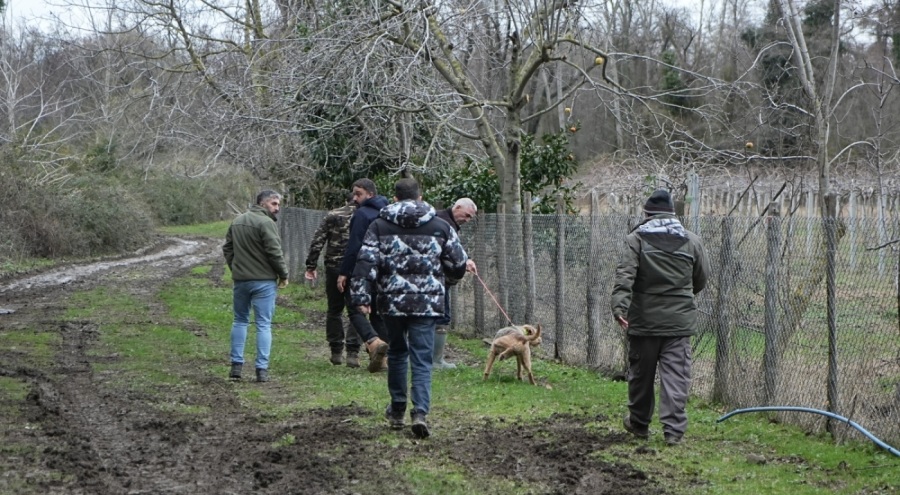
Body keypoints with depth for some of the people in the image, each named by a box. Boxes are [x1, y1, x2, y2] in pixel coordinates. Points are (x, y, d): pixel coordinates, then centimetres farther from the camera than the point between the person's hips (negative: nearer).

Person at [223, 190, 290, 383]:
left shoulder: (237, 221, 12)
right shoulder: (266, 223, -14)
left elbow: (227, 248, 18)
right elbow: (274, 252, -17)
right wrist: (283, 275, -6)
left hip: (240, 279, 6)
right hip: (263, 280, -6)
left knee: (240, 321, 16)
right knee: (263, 324, -1)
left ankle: (236, 365, 12)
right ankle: (262, 369, -3)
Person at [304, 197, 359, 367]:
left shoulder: (332, 216, 5)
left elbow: (317, 242, 0)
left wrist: (311, 266, 3)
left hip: (334, 268, 2)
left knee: (334, 310, 13)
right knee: (355, 311, 3)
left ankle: (336, 352, 15)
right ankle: (352, 352, -6)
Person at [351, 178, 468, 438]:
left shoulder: (379, 226, 1)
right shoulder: (440, 227, 3)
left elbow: (366, 263, -7)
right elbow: (459, 265, 7)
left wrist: (361, 296, -5)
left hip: (392, 301, 1)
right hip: (428, 303, -1)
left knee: (397, 353, 19)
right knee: (422, 359, -1)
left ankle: (397, 409, 27)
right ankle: (420, 412, -17)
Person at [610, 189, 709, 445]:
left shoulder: (636, 239, -2)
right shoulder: (691, 240, 7)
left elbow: (625, 275, -16)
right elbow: (701, 279, 15)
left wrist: (619, 305, -23)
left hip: (644, 319, -1)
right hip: (680, 320, 1)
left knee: (641, 373, 13)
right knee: (676, 375, -1)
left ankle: (639, 423, 28)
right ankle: (673, 429, -8)